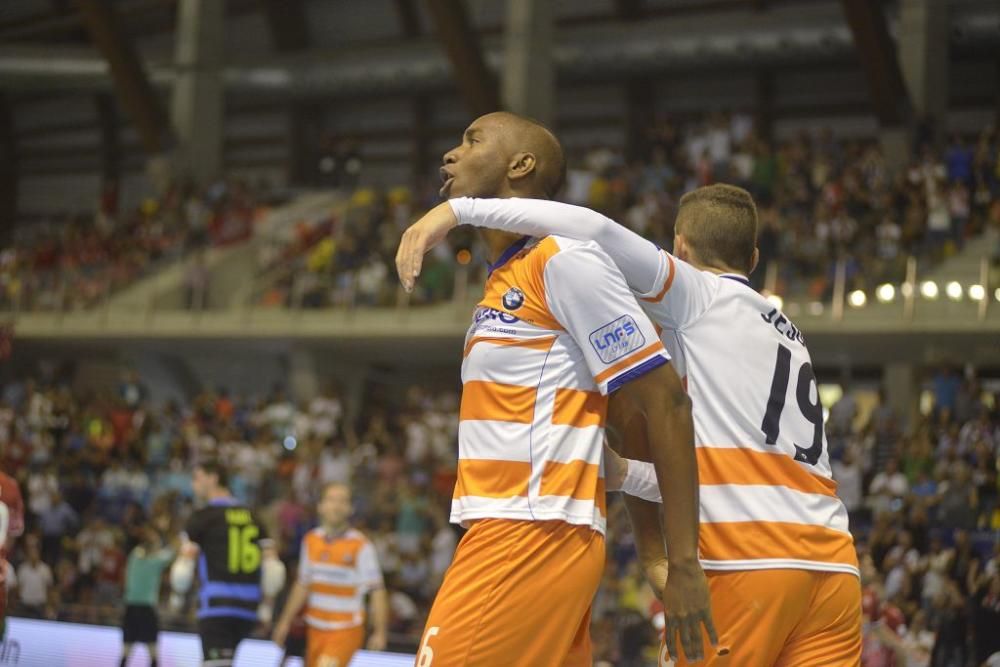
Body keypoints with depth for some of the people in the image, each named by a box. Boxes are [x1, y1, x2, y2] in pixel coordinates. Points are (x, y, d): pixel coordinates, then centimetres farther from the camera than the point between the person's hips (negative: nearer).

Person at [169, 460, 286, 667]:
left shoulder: (202, 518, -3)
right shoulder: (252, 518, 14)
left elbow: (184, 567, -4)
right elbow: (273, 568, 8)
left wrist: (177, 596, 14)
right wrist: (266, 605, 16)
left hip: (216, 608, -6)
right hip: (247, 609, 6)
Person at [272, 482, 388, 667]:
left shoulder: (360, 546, -10)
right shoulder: (311, 540, 7)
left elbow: (377, 591, -10)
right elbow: (303, 584, 17)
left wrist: (380, 633, -14)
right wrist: (285, 622, 18)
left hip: (346, 630, -6)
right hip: (316, 629, 6)